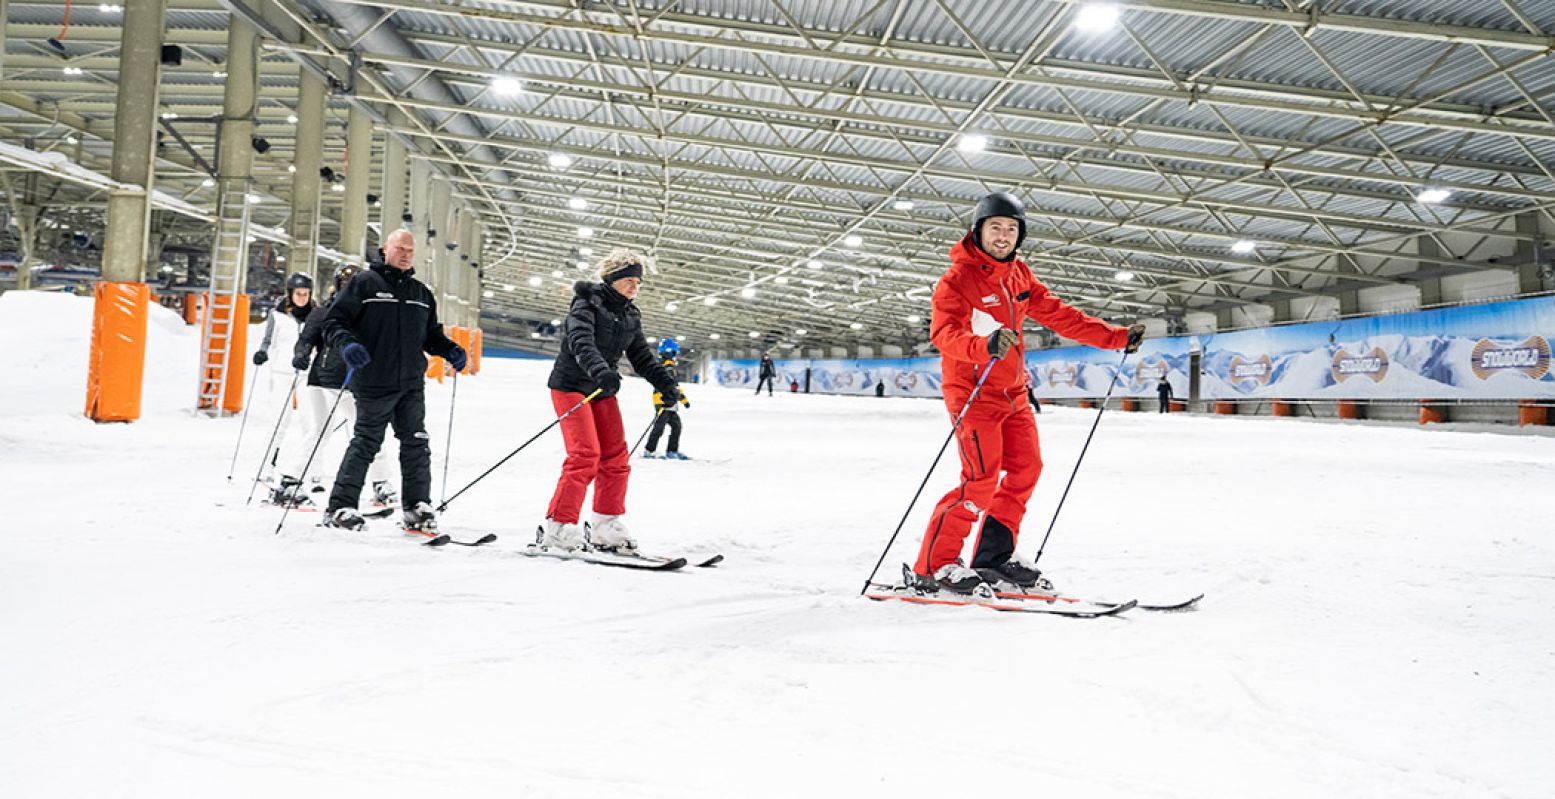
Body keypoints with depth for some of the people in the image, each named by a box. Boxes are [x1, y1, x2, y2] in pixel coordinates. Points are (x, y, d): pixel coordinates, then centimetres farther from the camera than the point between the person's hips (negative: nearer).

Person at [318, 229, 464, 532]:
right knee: (365, 444, -4)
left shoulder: (422, 293, 19)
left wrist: (450, 350, 5)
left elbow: (431, 334, 24)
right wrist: (347, 344, -20)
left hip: (412, 385, 5)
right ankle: (340, 507, 5)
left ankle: (416, 506, 15)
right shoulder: (364, 283, 2)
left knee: (416, 445, 5)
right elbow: (334, 321, -1)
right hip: (373, 383, -5)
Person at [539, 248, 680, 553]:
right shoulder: (586, 305, -13)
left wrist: (666, 383, -5)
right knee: (585, 454, -18)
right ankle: (557, 528, -13)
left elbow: (641, 356, 10)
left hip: (602, 391, 8)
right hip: (571, 386, -7)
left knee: (616, 457, 4)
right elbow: (581, 342, -30)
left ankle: (606, 528, 14)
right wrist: (599, 370, -49)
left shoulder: (630, 317, 9)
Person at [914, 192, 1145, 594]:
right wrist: (985, 345, -47)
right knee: (981, 480, -14)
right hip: (972, 391, -8)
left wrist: (1116, 337, 9)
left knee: (1026, 468, 8)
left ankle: (995, 556, 21)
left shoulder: (1020, 276, 10)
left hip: (1013, 393, 8)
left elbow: (1060, 316, 13)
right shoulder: (958, 278, -14)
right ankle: (934, 564, -2)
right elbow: (944, 332, -28)